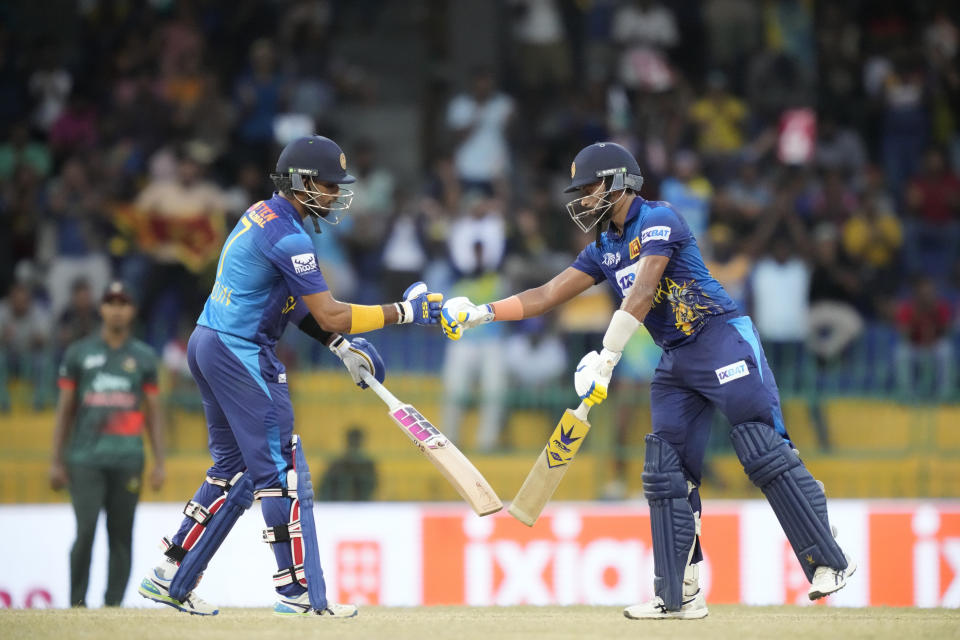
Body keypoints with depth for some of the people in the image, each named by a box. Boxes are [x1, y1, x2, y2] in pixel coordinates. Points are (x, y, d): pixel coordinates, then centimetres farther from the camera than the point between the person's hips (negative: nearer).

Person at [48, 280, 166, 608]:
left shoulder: (144, 357, 11)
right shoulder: (78, 353, 9)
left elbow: (153, 413, 12)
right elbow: (65, 409, 10)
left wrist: (159, 463, 5)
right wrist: (57, 461, 4)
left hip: (127, 460, 1)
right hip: (85, 459, -1)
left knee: (121, 536, -1)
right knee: (85, 531, -12)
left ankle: (113, 606, 4)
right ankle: (77, 603, -2)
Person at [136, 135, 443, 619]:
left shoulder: (263, 216, 14)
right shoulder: (287, 236, -18)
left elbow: (297, 304, 19)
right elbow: (330, 315, -19)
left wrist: (341, 345, 11)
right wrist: (405, 311, -13)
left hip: (208, 344, 10)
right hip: (242, 354, -10)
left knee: (235, 469, 16)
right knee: (282, 470, -6)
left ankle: (170, 579, 16)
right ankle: (299, 592, -5)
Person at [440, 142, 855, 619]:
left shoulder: (658, 220, -10)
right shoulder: (604, 249, 15)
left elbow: (641, 295, -21)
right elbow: (547, 296, 16)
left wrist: (606, 360, -25)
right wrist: (482, 313, 5)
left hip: (722, 341, -9)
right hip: (675, 362, 9)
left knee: (765, 454, -13)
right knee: (666, 474, 3)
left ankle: (828, 562, -8)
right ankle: (680, 596, 4)